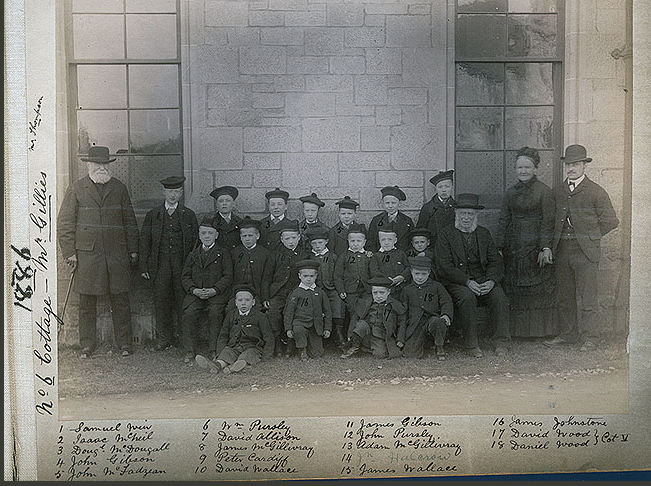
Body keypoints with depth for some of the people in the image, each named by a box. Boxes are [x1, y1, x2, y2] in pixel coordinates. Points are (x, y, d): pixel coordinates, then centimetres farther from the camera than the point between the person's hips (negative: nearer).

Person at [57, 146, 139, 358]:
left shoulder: (119, 189, 10)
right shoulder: (76, 190, 4)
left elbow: (130, 222, 13)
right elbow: (65, 224, 3)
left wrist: (133, 250, 8)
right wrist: (69, 253, -4)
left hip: (117, 255, 1)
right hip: (87, 255, -1)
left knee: (120, 301, 5)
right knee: (87, 303, 6)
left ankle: (124, 342, 15)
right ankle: (87, 345, 17)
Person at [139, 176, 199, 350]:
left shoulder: (188, 215, 10)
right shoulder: (152, 215, 11)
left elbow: (196, 241, 10)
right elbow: (144, 241, 9)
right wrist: (144, 267, 1)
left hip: (183, 264, 0)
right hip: (160, 265, 1)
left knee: (182, 302, -1)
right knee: (161, 301, -1)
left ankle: (181, 337, 10)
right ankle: (163, 338, 7)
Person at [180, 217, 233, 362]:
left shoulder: (223, 254, 8)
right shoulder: (193, 255, 19)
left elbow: (227, 276, -1)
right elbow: (185, 276, 11)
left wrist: (214, 290, -16)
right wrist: (194, 290, -9)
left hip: (217, 294, -2)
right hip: (195, 293, 3)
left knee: (215, 312, -30)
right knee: (189, 313, -24)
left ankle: (214, 350, -17)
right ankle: (190, 350, -12)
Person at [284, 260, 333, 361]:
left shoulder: (320, 293, 7)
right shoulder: (296, 293, -1)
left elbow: (327, 312, 12)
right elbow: (288, 312, 0)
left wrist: (327, 328, 6)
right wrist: (288, 328, -8)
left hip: (316, 326, 3)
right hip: (299, 322, -2)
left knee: (317, 354, -1)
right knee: (298, 330, -39)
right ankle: (303, 351, -11)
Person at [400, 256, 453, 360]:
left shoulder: (436, 286, 11)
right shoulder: (407, 290, 15)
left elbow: (446, 302, 8)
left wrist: (446, 314, -15)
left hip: (432, 318, -1)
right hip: (415, 324, 1)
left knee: (439, 323, -39)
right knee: (411, 353, -18)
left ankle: (439, 347, -9)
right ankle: (420, 343, 19)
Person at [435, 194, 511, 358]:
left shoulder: (484, 233, 17)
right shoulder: (445, 235, 3)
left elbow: (496, 261, 10)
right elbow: (444, 267, -7)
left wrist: (491, 280, -11)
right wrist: (467, 281, -18)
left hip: (484, 282, 3)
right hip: (456, 283, -3)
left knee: (499, 296, -25)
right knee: (467, 296, -33)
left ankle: (502, 342, -17)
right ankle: (471, 345, -23)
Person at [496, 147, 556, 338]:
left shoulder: (544, 191, -2)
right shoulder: (511, 192, 11)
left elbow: (548, 222, -7)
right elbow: (504, 220, 10)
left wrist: (545, 247, -16)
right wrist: (499, 248, 3)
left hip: (535, 246, -4)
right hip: (513, 247, 4)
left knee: (538, 289, -1)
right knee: (514, 290, 6)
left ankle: (539, 330, 10)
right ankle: (516, 330, 15)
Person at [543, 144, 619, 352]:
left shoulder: (596, 192, -1)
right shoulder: (557, 192, 13)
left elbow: (610, 221, 2)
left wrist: (589, 236, 2)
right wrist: (554, 243, 11)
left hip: (586, 252, -4)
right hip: (561, 252, 5)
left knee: (586, 299, -3)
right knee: (564, 297, 9)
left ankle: (589, 339, 6)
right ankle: (567, 334, 20)